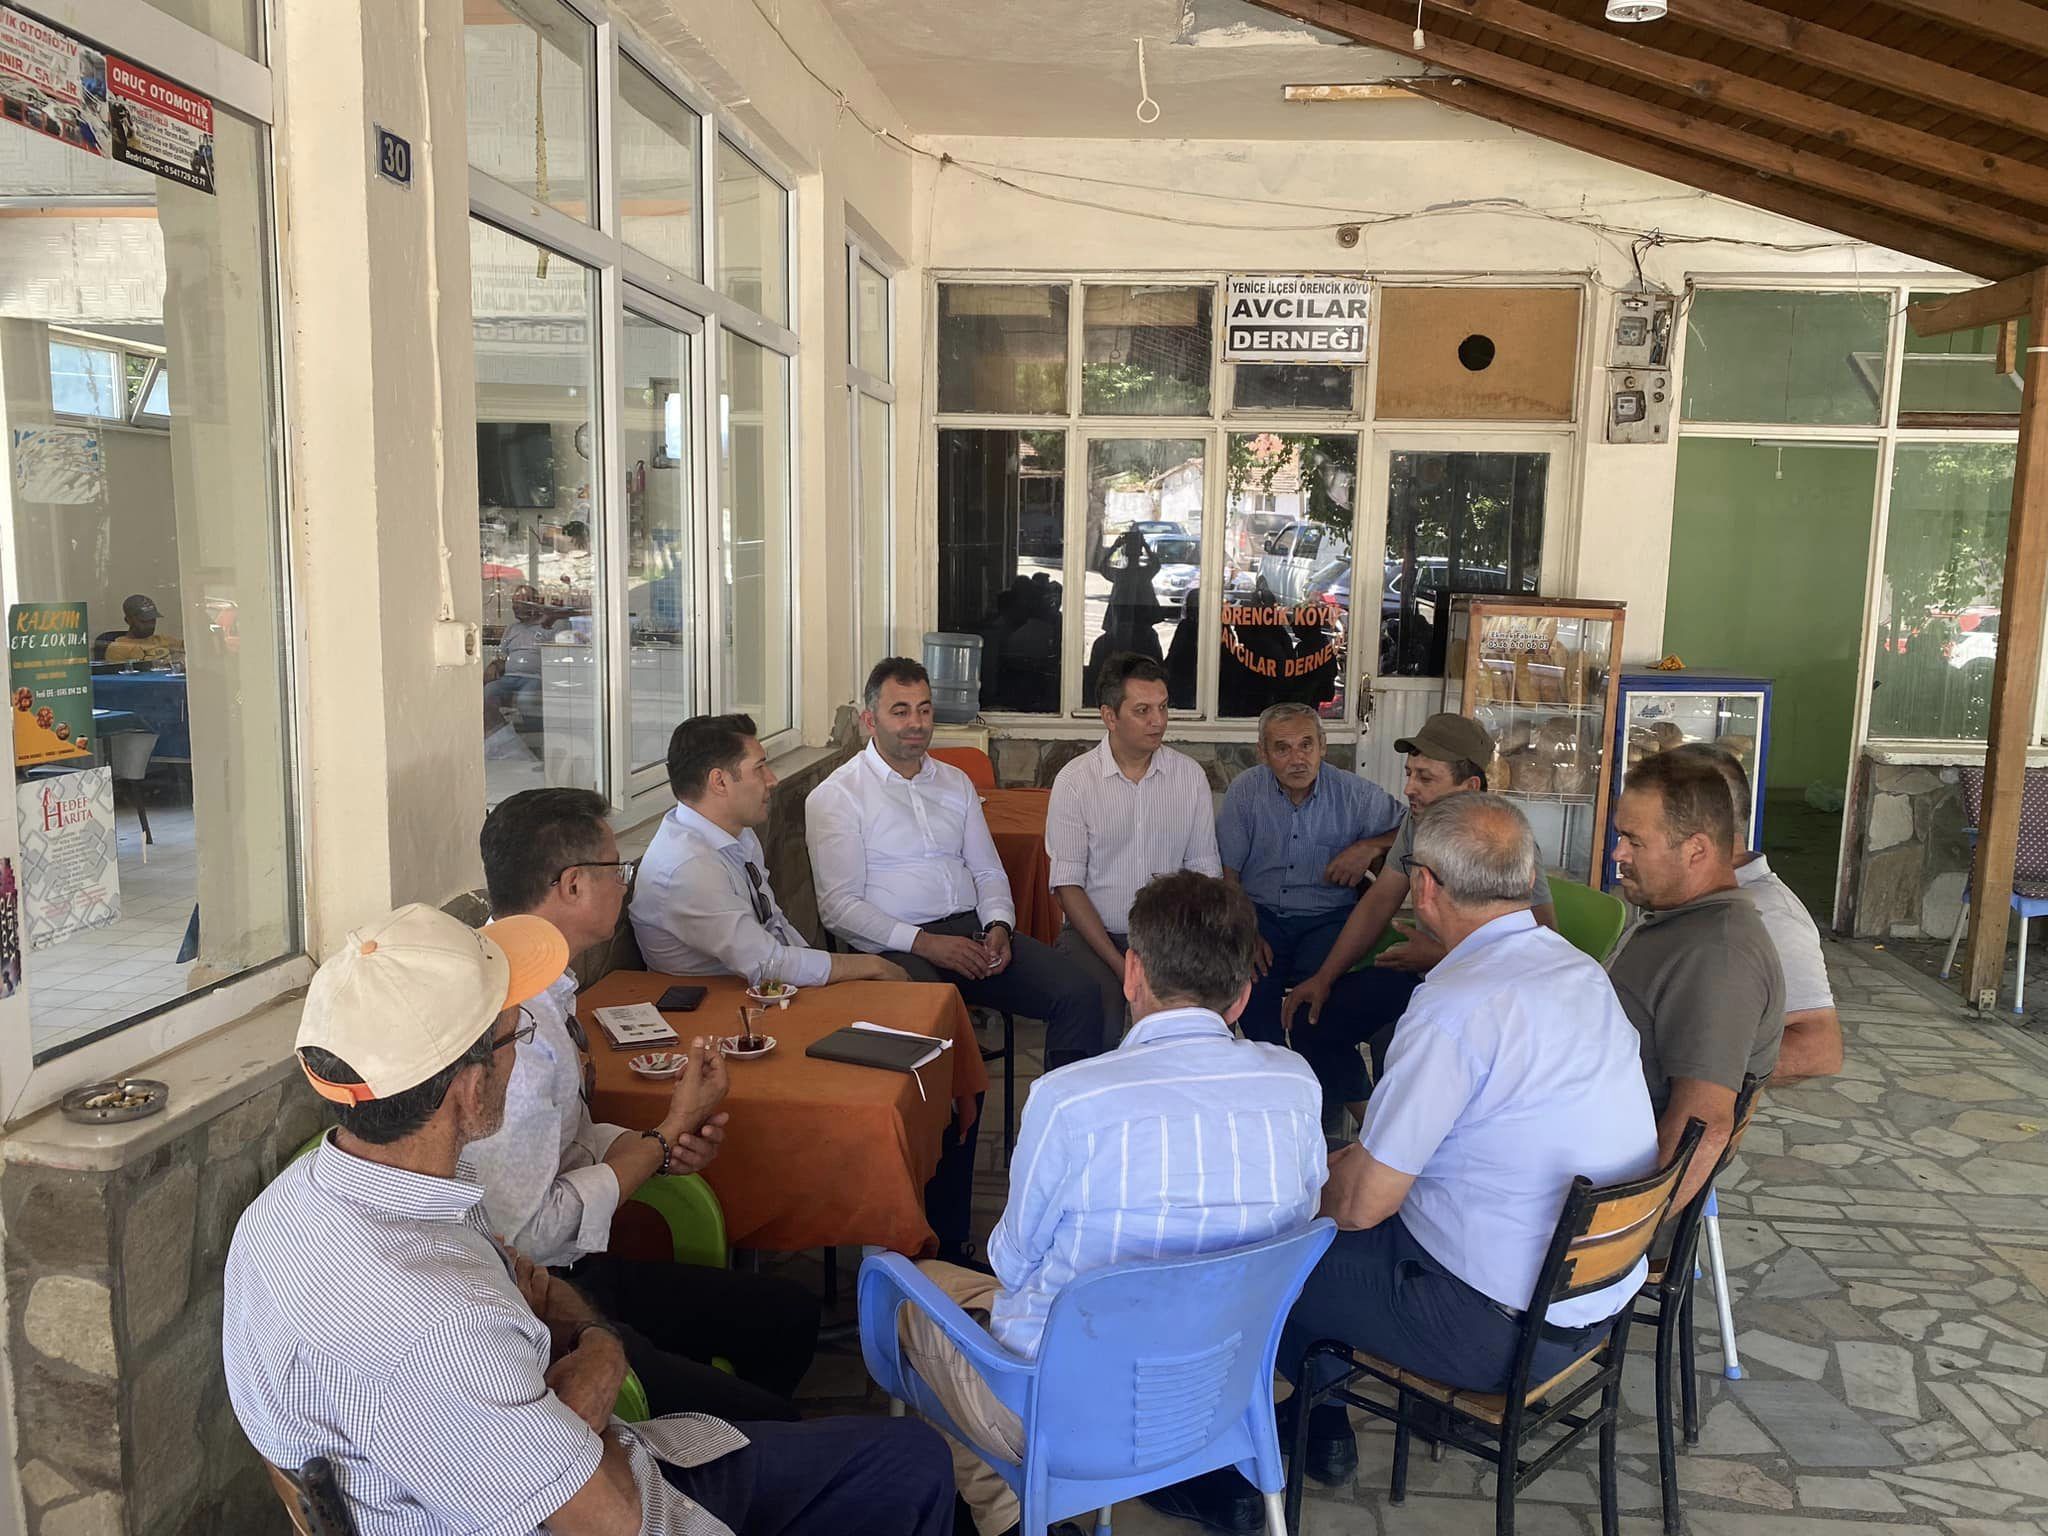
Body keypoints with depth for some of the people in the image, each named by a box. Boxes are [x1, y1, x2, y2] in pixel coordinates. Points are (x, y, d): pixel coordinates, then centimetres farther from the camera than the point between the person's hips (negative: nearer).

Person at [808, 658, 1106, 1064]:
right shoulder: (834, 797, 2)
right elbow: (839, 906, -6)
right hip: (897, 949, -5)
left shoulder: (956, 783, 21)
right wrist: (924, 943, -16)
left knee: (1079, 996, -17)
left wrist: (999, 926, -1)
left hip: (974, 930, 5)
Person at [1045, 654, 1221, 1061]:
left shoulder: (1191, 775, 6)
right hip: (1093, 932, -2)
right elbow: (1067, 885, -6)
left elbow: (1205, 869, 9)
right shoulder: (1075, 780, -3)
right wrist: (1119, 964, -15)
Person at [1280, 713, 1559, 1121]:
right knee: (1315, 1014, -1)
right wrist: (1324, 978, 0)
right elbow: (1379, 901, 7)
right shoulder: (1417, 822, 1)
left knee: (1394, 1046, -30)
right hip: (1425, 969, 8)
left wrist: (1439, 956, -22)